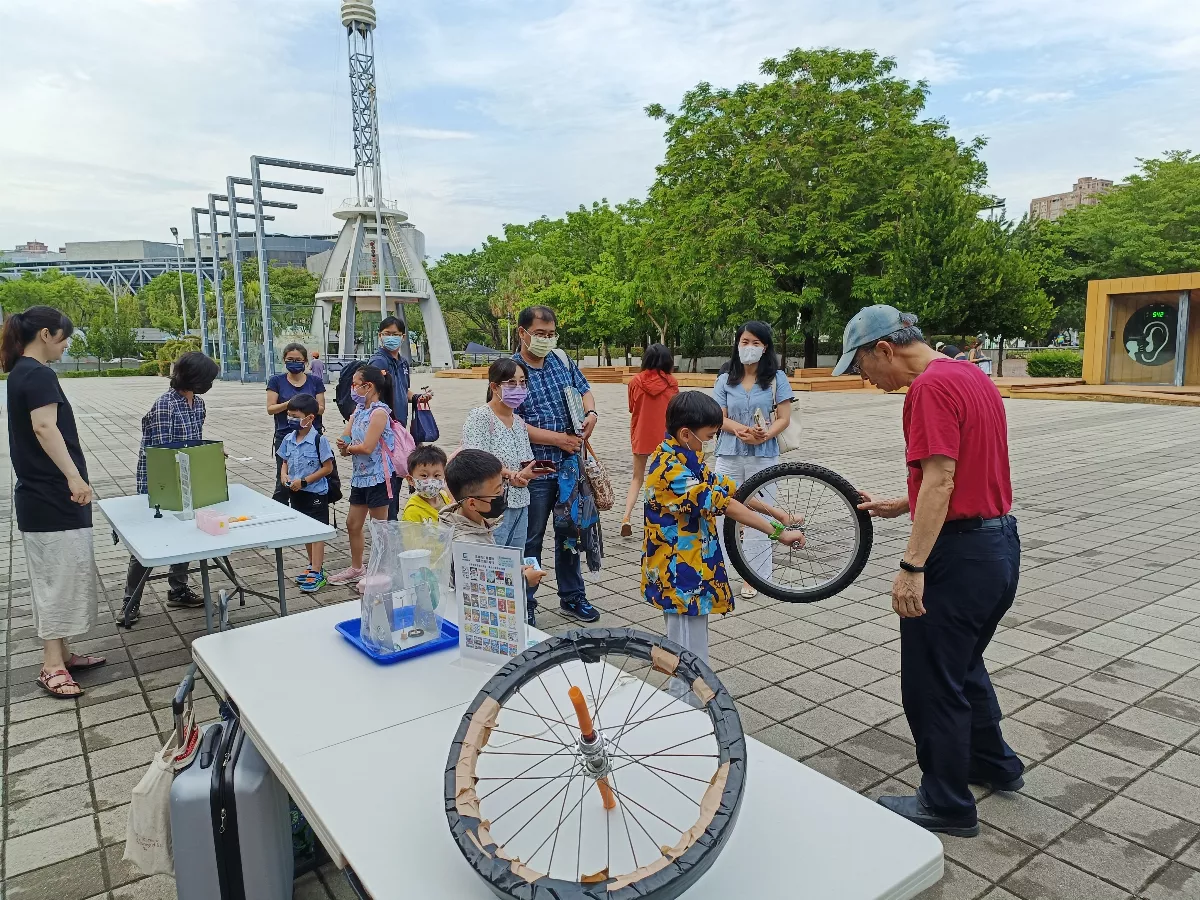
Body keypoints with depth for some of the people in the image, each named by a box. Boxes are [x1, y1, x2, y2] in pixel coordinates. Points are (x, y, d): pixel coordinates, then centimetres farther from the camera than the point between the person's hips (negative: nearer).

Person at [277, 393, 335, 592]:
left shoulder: (319, 440, -17)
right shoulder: (289, 439, 2)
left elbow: (328, 467, -16)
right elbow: (285, 461, 15)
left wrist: (304, 481, -19)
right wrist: (284, 474, -7)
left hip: (315, 493, -7)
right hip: (296, 493, 7)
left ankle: (317, 573, 2)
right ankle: (313, 566, 29)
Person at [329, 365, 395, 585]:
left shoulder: (379, 412, -17)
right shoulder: (359, 410, 9)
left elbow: (367, 447, -22)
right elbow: (344, 438, 9)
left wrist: (348, 447, -4)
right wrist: (344, 447, -13)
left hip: (376, 477, -9)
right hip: (359, 476, 9)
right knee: (353, 524, 17)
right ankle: (356, 569, 32)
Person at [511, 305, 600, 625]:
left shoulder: (562, 360, 6)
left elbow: (584, 390, 19)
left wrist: (591, 413, -4)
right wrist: (559, 439, -18)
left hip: (570, 464, 6)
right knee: (530, 538, 6)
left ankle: (572, 597, 32)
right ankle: (524, 604, 21)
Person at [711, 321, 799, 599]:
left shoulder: (776, 378, 3)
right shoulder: (725, 380, 8)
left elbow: (784, 418, -1)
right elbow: (720, 418, 1)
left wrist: (764, 435, -21)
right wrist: (741, 430, -20)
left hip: (763, 456, -1)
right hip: (729, 455, 1)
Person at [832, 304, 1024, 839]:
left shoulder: (931, 387, -18)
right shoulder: (974, 378, 13)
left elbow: (940, 480, -24)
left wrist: (912, 566, -25)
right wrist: (898, 507, 21)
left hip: (960, 552, -10)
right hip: (1000, 543, 10)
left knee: (931, 684, 5)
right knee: (963, 665, 27)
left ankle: (947, 806, 21)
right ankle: (993, 764, 44)